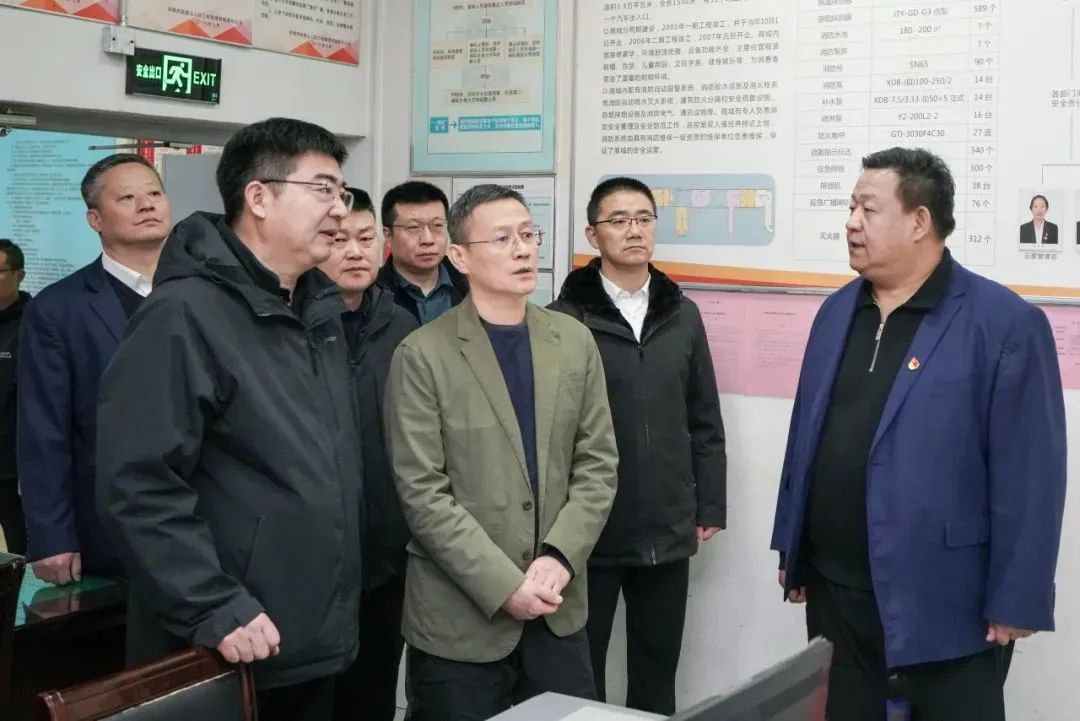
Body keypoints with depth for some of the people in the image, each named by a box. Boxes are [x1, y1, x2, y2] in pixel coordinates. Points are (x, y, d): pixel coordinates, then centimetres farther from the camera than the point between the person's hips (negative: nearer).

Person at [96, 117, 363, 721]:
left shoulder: (320, 308, 11)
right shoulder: (186, 314, -16)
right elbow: (139, 485, -21)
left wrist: (337, 602, 16)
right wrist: (214, 611, -22)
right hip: (223, 655, -8)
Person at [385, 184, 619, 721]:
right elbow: (423, 493, -12)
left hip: (558, 610, 4)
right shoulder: (423, 355, -8)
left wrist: (559, 557, -9)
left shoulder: (574, 341, 6)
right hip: (459, 618, -4)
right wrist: (504, 585, -16)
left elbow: (598, 464, 4)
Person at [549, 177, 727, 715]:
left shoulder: (682, 316, 6)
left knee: (657, 675, 15)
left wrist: (710, 508, 7)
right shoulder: (565, 320, -8)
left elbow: (705, 424, 9)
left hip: (668, 532, 4)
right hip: (590, 532, -3)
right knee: (581, 675, 10)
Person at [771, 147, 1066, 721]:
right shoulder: (836, 312, 8)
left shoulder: (1004, 323, -12)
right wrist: (791, 549, 14)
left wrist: (1016, 601, -14)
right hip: (834, 591, 6)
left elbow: (1029, 473, -14)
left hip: (943, 604, -6)